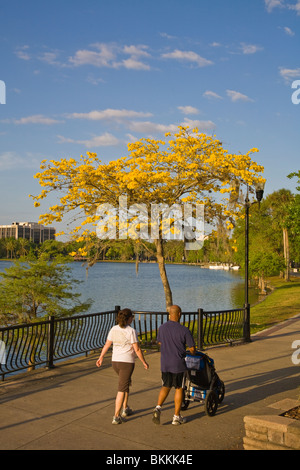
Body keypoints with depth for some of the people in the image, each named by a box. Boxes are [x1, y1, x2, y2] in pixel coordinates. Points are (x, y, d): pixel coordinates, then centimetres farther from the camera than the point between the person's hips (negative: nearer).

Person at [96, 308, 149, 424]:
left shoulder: (114, 329, 1)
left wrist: (101, 357, 19)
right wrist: (144, 362, -2)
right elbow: (137, 349, -14)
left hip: (115, 361, 6)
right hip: (127, 362, -6)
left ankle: (125, 409, 32)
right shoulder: (131, 331, -15)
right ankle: (116, 417, 0)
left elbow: (107, 345, 7)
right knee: (122, 389, 0)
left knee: (126, 383, 27)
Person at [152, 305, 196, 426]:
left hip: (165, 364, 4)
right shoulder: (184, 330, -15)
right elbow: (192, 348, -8)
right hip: (179, 364, -4)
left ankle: (158, 408, -1)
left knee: (166, 387, 19)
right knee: (179, 389, 10)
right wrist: (193, 354, 16)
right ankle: (177, 417, 17)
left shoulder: (162, 327, -3)